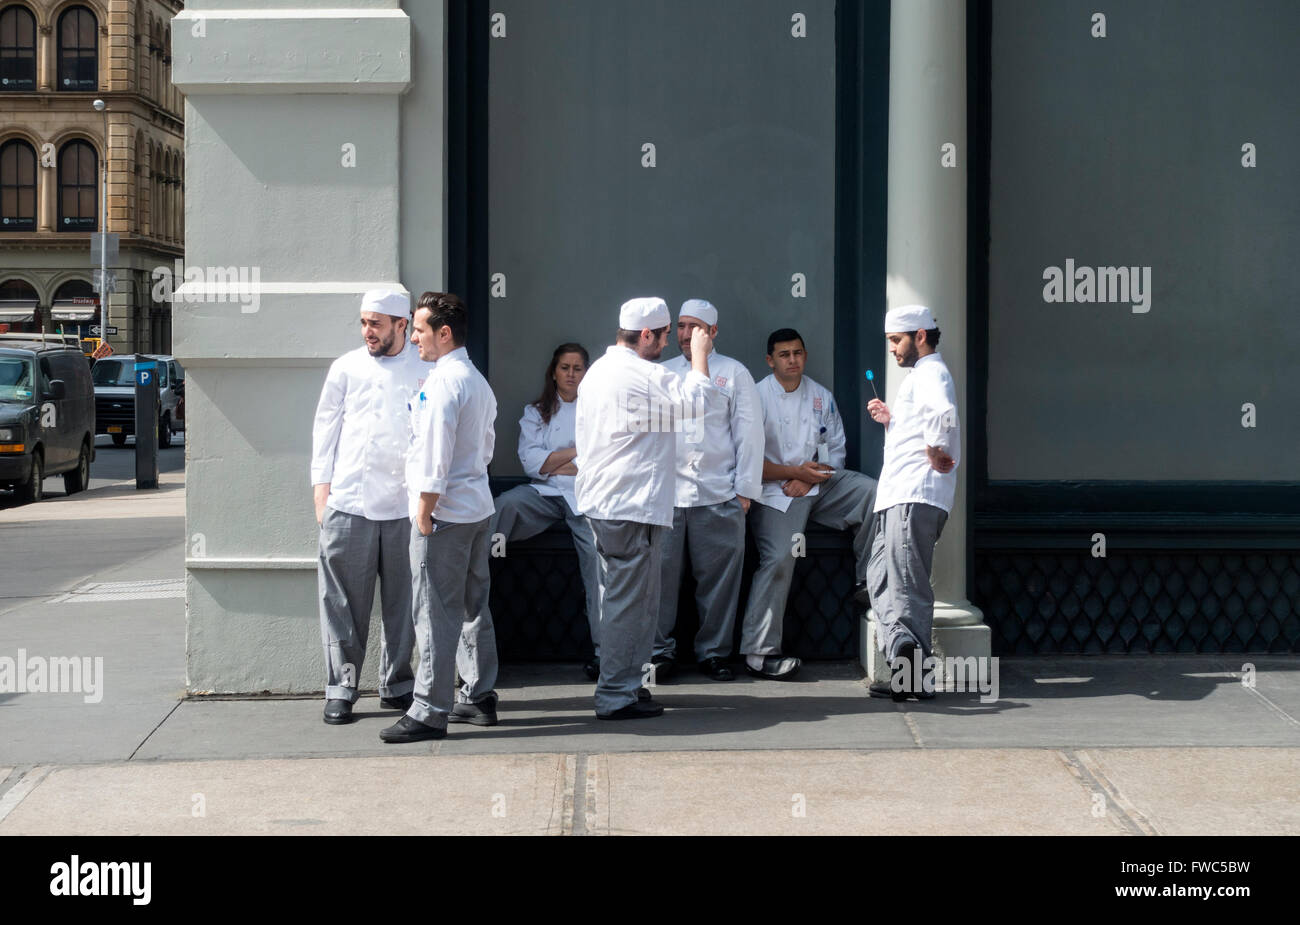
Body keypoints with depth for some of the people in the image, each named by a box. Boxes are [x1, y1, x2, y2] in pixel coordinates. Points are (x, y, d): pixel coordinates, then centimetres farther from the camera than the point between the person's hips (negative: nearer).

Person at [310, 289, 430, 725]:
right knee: (343, 602, 1)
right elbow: (326, 427, 11)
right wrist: (321, 486, 3)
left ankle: (396, 685, 18)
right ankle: (340, 688, 8)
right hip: (348, 503, 0)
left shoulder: (427, 371, 6)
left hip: (405, 505, 0)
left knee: (403, 602, 6)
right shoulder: (347, 368, 8)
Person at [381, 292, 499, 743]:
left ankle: (430, 712, -4)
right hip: (479, 507, 10)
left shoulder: (442, 382, -16)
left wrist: (424, 513, -16)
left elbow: (435, 455, -20)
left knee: (436, 612, -6)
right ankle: (479, 697, 23)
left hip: (446, 513, -10)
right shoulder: (478, 380, 15)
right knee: (473, 606, 16)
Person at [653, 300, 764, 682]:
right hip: (665, 492, 2)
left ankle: (714, 652, 11)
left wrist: (745, 490, -2)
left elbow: (749, 432, 5)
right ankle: (660, 651, 6)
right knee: (661, 572, -3)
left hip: (718, 495, -2)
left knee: (718, 577, 1)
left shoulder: (734, 373, 9)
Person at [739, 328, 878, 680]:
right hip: (774, 492, -5)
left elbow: (836, 449, 12)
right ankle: (758, 652, -17)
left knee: (870, 491, -17)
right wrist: (794, 472, -15)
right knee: (779, 558, -21)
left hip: (817, 483, 5)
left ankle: (869, 581, -4)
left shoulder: (821, 396, 12)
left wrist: (808, 478, -7)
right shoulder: (758, 396, -4)